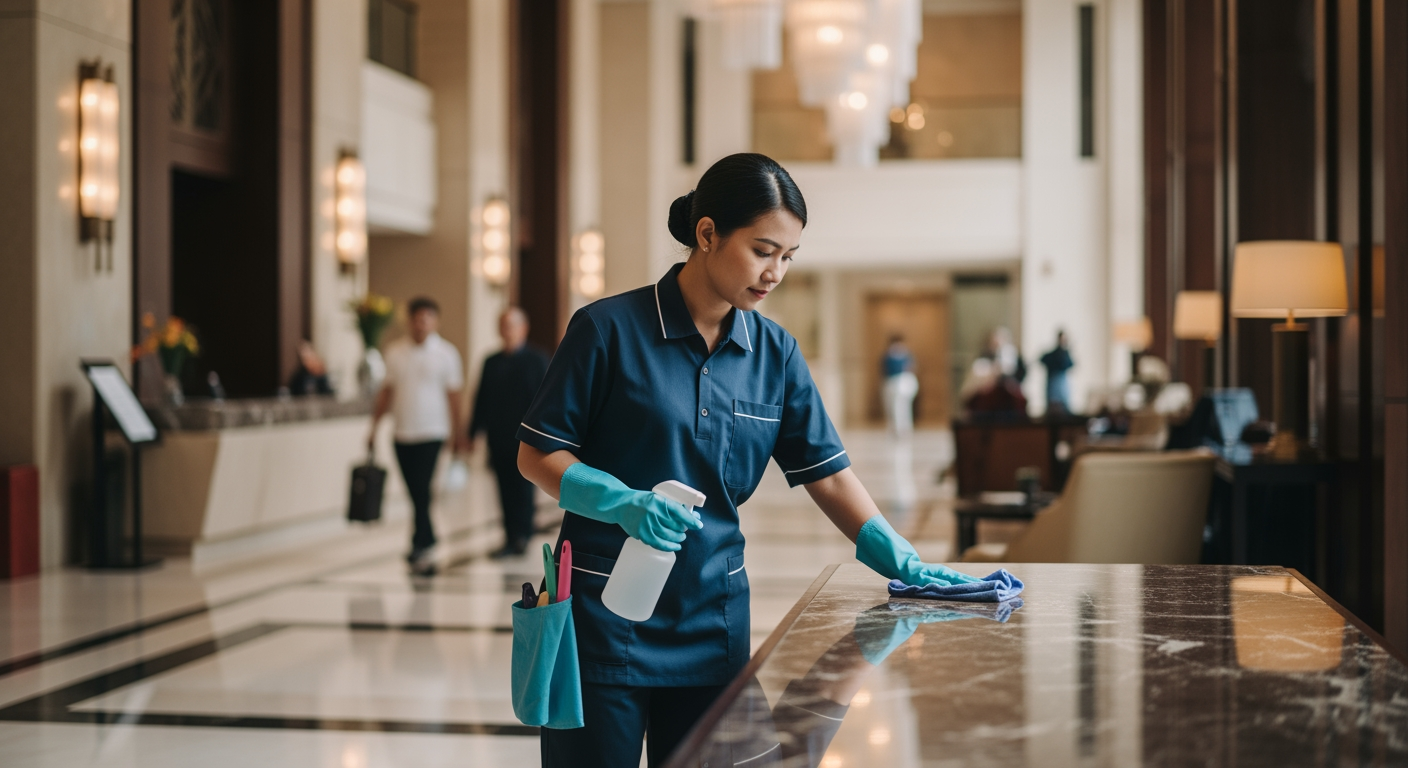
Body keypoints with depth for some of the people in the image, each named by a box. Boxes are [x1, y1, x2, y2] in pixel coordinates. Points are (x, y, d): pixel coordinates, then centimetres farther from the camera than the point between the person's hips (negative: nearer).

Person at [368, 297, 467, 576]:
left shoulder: (446, 352, -2)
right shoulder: (395, 352, 7)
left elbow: (453, 394, 0)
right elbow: (386, 391, 13)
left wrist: (458, 433, 0)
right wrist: (374, 425, 10)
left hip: (432, 433, -3)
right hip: (403, 433, 4)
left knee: (421, 491, -11)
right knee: (416, 493, 8)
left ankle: (421, 547, -8)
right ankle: (426, 544, 19)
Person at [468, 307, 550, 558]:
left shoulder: (536, 360, 1)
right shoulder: (492, 362, 14)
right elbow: (482, 399, 14)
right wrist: (473, 433, 10)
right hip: (499, 440, 4)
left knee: (522, 488, -5)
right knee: (506, 490, 4)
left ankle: (522, 535, 4)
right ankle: (512, 539, 9)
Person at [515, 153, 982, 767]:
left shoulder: (775, 352, 5)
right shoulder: (608, 329, -9)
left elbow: (827, 474, 7)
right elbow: (536, 454, -7)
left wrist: (901, 560, -3)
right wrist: (625, 503, -22)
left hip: (715, 619, 4)